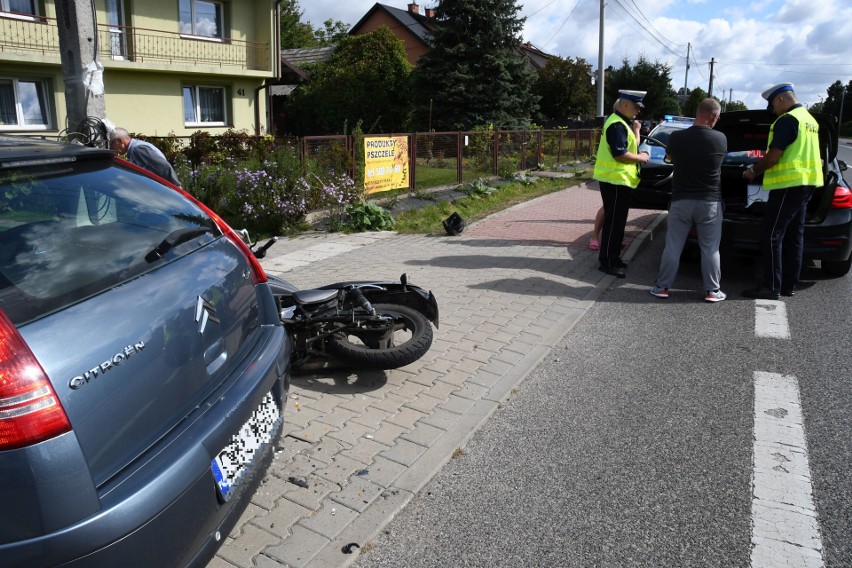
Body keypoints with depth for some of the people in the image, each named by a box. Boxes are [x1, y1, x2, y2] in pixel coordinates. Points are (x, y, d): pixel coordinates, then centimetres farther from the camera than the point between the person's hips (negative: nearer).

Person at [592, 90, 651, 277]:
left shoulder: (622, 122, 16)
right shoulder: (617, 125, -17)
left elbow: (631, 147, 17)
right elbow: (620, 154, -24)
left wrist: (636, 130, 3)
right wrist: (641, 158, -11)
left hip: (619, 179, 10)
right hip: (615, 179, -10)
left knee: (617, 221, 15)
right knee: (613, 222, -6)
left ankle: (613, 258, 23)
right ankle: (607, 262, 0)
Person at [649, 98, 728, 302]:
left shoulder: (677, 137, -8)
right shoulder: (720, 139, -8)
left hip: (681, 201, 0)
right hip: (710, 202, 0)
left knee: (672, 247, 8)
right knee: (710, 249, 9)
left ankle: (662, 287, 12)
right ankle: (712, 290, 15)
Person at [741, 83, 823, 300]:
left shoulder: (787, 120, -13)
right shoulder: (809, 119, 18)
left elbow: (773, 156, -18)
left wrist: (753, 171, -2)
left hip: (789, 184, -10)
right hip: (805, 183, 10)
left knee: (771, 235, -8)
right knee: (794, 235, 11)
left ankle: (771, 287, -7)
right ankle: (789, 284, 16)